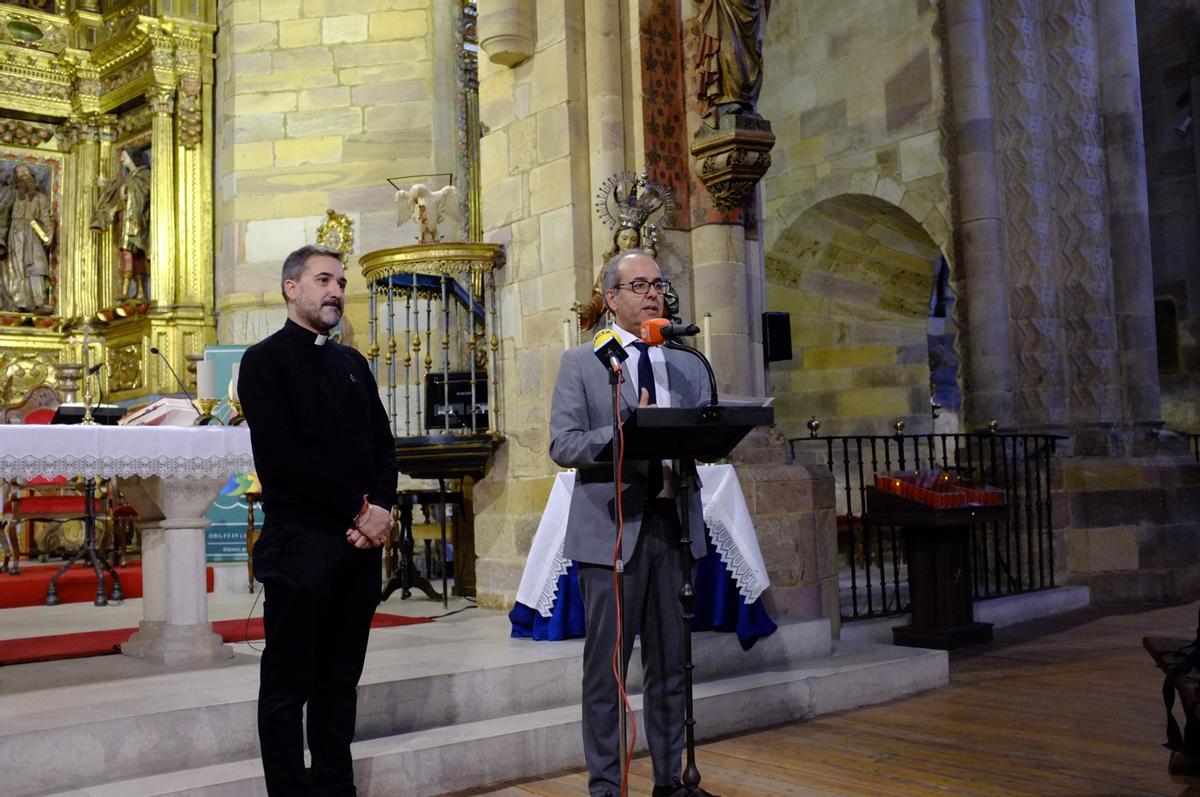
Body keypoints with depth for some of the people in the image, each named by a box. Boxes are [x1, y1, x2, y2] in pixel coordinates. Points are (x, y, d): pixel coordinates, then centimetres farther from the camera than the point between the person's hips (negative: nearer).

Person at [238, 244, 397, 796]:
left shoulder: (353, 364, 18)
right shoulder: (265, 360, -3)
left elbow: (383, 445, 13)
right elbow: (281, 458, -14)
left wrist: (381, 508, -5)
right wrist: (358, 512, -13)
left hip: (361, 543, 6)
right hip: (300, 543, -6)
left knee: (340, 680, 13)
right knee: (289, 684, 3)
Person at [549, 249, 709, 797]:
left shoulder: (689, 365, 15)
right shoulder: (581, 362, 3)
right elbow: (562, 445, -6)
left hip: (673, 525, 4)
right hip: (611, 527, -3)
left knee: (670, 665, 10)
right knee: (606, 665, 3)